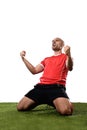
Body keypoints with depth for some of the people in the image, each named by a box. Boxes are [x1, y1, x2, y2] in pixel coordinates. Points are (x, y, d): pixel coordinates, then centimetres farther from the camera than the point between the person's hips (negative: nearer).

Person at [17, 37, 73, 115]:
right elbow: (34, 71, 24)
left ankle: (55, 103, 3)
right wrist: (23, 58, 18)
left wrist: (68, 55, -28)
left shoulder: (65, 56, 14)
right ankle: (44, 101, 18)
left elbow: (70, 68, -8)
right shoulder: (46, 59, 30)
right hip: (41, 86, 6)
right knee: (20, 107, -3)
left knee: (65, 111, -34)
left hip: (57, 87, -6)